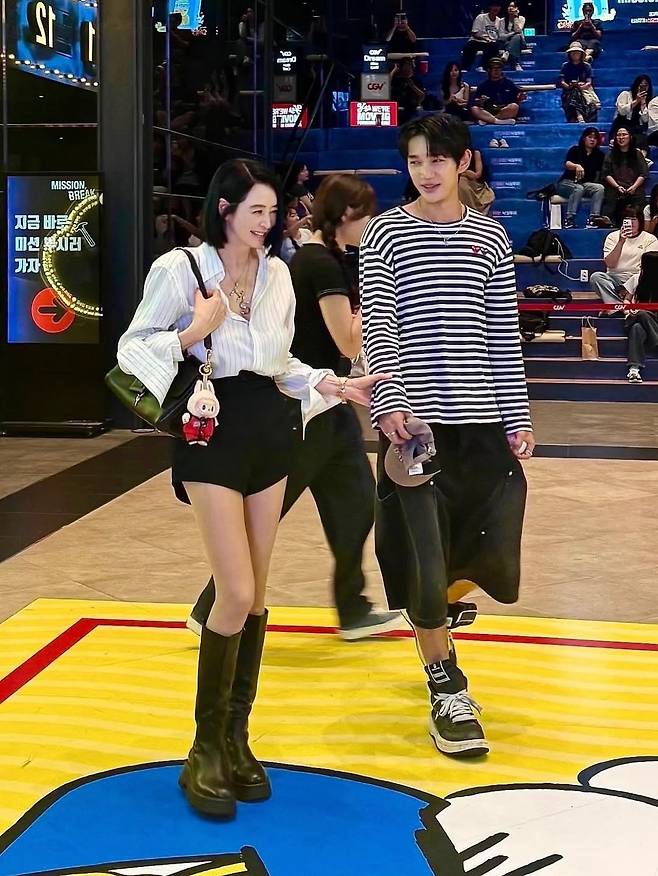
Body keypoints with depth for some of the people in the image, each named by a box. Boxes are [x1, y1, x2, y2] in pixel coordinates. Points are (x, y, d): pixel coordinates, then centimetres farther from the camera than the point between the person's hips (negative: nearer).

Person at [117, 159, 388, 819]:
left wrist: (332, 385, 3)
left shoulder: (276, 273, 10)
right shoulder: (181, 268, -8)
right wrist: (193, 332, -19)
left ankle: (237, 737, 21)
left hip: (269, 428, 6)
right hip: (212, 432, -6)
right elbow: (131, 350, -5)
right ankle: (206, 751, 4)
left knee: (255, 595, 8)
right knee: (238, 594, -12)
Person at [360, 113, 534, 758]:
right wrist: (389, 403, -21)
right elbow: (377, 326, -7)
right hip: (413, 421, -3)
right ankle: (448, 692, 19)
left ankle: (435, 612, 39)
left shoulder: (489, 237, 9)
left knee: (492, 559, 4)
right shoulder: (386, 234, 1)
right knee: (422, 564, -1)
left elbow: (503, 336, 8)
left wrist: (518, 418, 3)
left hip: (482, 422, 3)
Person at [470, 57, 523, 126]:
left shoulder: (509, 83, 14)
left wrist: (520, 98, -9)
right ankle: (502, 121, -37)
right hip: (487, 112, 0)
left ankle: (487, 119, -29)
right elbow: (475, 104, 8)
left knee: (514, 106, -31)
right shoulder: (483, 85, 14)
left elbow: (517, 101, 14)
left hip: (507, 112, 0)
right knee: (474, 109, -28)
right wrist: (480, 101, -14)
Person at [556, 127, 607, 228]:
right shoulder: (575, 150, 3)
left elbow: (599, 173, 11)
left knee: (600, 188, -26)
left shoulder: (599, 155, 13)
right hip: (566, 182, -3)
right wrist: (577, 166, -39)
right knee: (578, 188, -37)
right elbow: (567, 164, -17)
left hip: (586, 184, 3)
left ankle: (593, 219, -40)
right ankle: (569, 219, -42)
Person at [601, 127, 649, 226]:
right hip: (615, 193, 0)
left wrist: (634, 187, -8)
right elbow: (606, 174, 7)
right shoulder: (610, 155, 17)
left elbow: (643, 174, 8)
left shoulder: (637, 154, 16)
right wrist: (617, 186, -8)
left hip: (635, 191, 0)